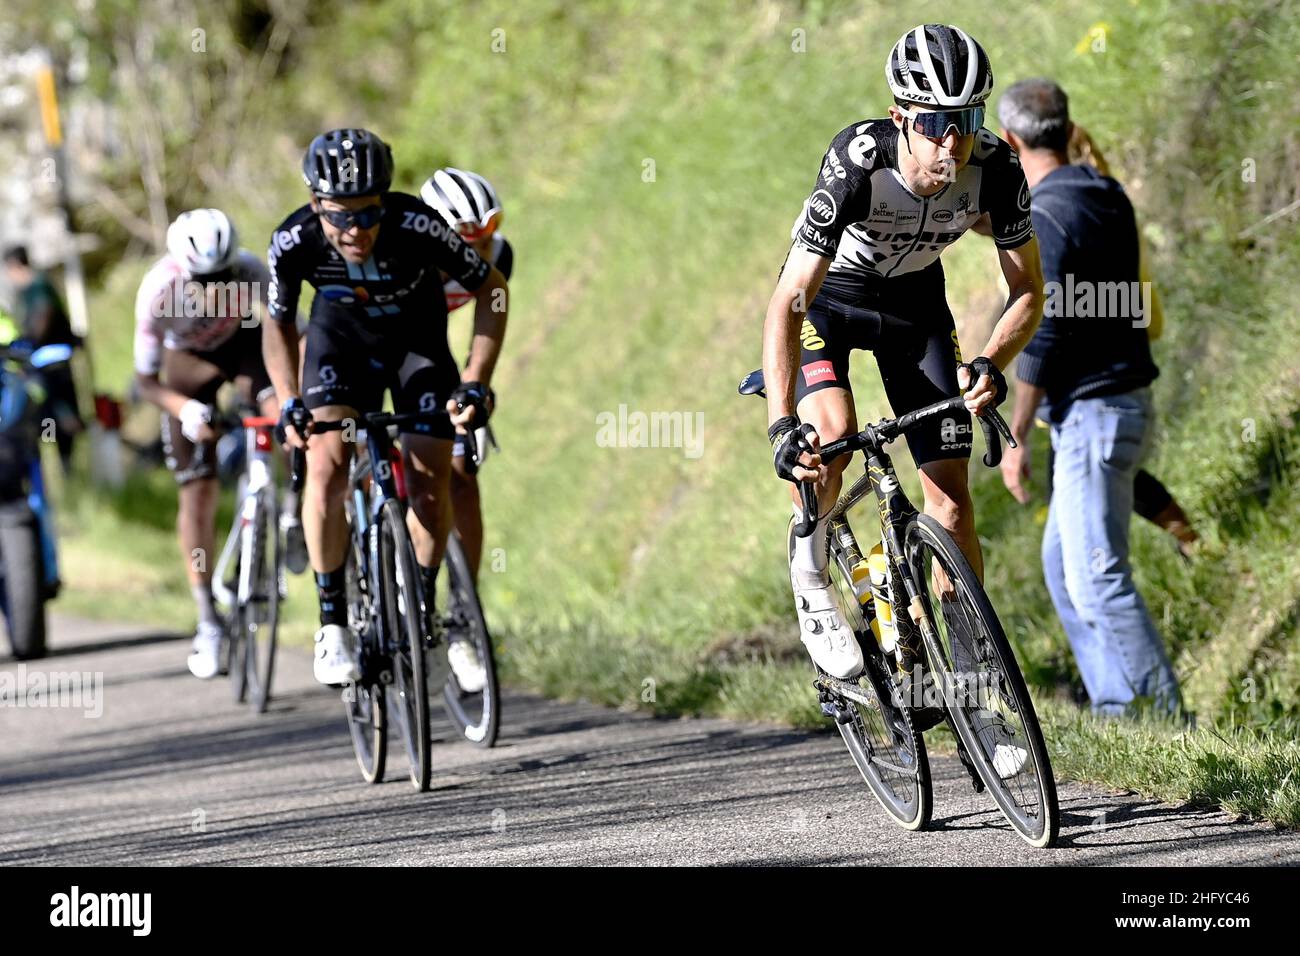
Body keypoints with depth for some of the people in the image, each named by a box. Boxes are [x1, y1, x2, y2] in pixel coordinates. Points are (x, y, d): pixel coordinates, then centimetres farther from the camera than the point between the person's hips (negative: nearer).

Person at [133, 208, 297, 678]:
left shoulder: (250, 272, -32)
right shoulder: (158, 293, -33)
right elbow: (146, 380, -23)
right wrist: (185, 409, -41)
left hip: (244, 343, 1)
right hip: (188, 359, -1)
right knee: (197, 494, -5)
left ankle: (293, 519, -4)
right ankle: (208, 622, 5)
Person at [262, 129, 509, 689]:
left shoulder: (418, 227, -35)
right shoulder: (294, 242, -29)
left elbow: (491, 290, -18)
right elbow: (278, 325, -9)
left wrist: (475, 385, -24)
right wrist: (288, 402, -22)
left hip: (417, 339, 0)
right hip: (340, 338, 0)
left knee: (429, 486, -7)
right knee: (326, 464, -21)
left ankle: (426, 607, 18)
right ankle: (333, 621, -10)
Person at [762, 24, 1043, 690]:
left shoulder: (995, 168, -28)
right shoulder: (856, 164, -37)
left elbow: (1027, 291, -16)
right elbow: (789, 302, -40)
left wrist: (991, 365, -36)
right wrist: (782, 428, -51)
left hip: (913, 298, 3)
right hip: (828, 292, -3)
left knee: (951, 495, -4)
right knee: (832, 430, -31)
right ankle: (811, 583, -5)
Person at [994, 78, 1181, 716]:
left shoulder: (1044, 218, -17)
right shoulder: (1108, 196, 10)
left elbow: (1041, 337, -20)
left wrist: (1016, 438, -14)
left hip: (1091, 412, -10)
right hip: (1119, 402, 10)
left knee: (1097, 578, -9)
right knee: (1062, 564, 16)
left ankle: (1162, 717, -9)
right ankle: (1114, 710, 16)